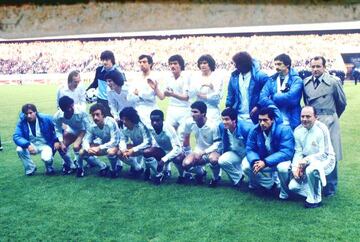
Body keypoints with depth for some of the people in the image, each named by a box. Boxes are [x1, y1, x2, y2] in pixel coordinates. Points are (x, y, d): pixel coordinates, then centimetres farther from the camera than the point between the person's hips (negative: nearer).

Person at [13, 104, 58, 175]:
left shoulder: (46, 118, -14)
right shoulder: (22, 122, -11)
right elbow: (16, 136, -20)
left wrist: (57, 141, -19)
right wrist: (27, 145, -37)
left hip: (45, 145, -3)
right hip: (31, 146, 3)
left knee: (46, 158, -33)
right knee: (19, 149, -28)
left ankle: (49, 168, 8)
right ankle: (30, 168, 0)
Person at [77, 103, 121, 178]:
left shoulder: (111, 122, -28)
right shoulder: (92, 127, -12)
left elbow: (114, 141, -31)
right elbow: (86, 140, -9)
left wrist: (99, 148, -38)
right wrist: (88, 148, -32)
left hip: (116, 145, -5)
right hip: (103, 146, 6)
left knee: (111, 152, -40)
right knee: (82, 152, -10)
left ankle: (116, 167, -9)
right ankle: (103, 167, 7)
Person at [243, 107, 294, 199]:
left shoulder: (284, 130, -26)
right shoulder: (255, 130, -12)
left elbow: (286, 152, -33)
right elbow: (250, 149, -9)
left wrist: (265, 162, -41)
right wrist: (255, 161, -34)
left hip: (280, 160, -5)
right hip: (262, 161, 5)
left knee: (282, 167, -38)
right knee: (246, 166, -17)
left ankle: (285, 191, -6)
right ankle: (269, 184, 8)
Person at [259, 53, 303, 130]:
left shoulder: (296, 80, -1)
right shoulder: (271, 80, 10)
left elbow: (291, 97, -16)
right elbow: (262, 97, -2)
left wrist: (273, 97, -4)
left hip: (291, 123, -3)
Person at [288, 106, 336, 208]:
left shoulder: (321, 129, -17)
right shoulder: (298, 130, -1)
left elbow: (324, 154, -19)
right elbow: (298, 152, 1)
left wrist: (306, 160, -27)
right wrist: (295, 167, -16)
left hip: (325, 161, -5)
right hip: (306, 164, 6)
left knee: (311, 169, -39)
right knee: (293, 186, -9)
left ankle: (315, 199, -16)